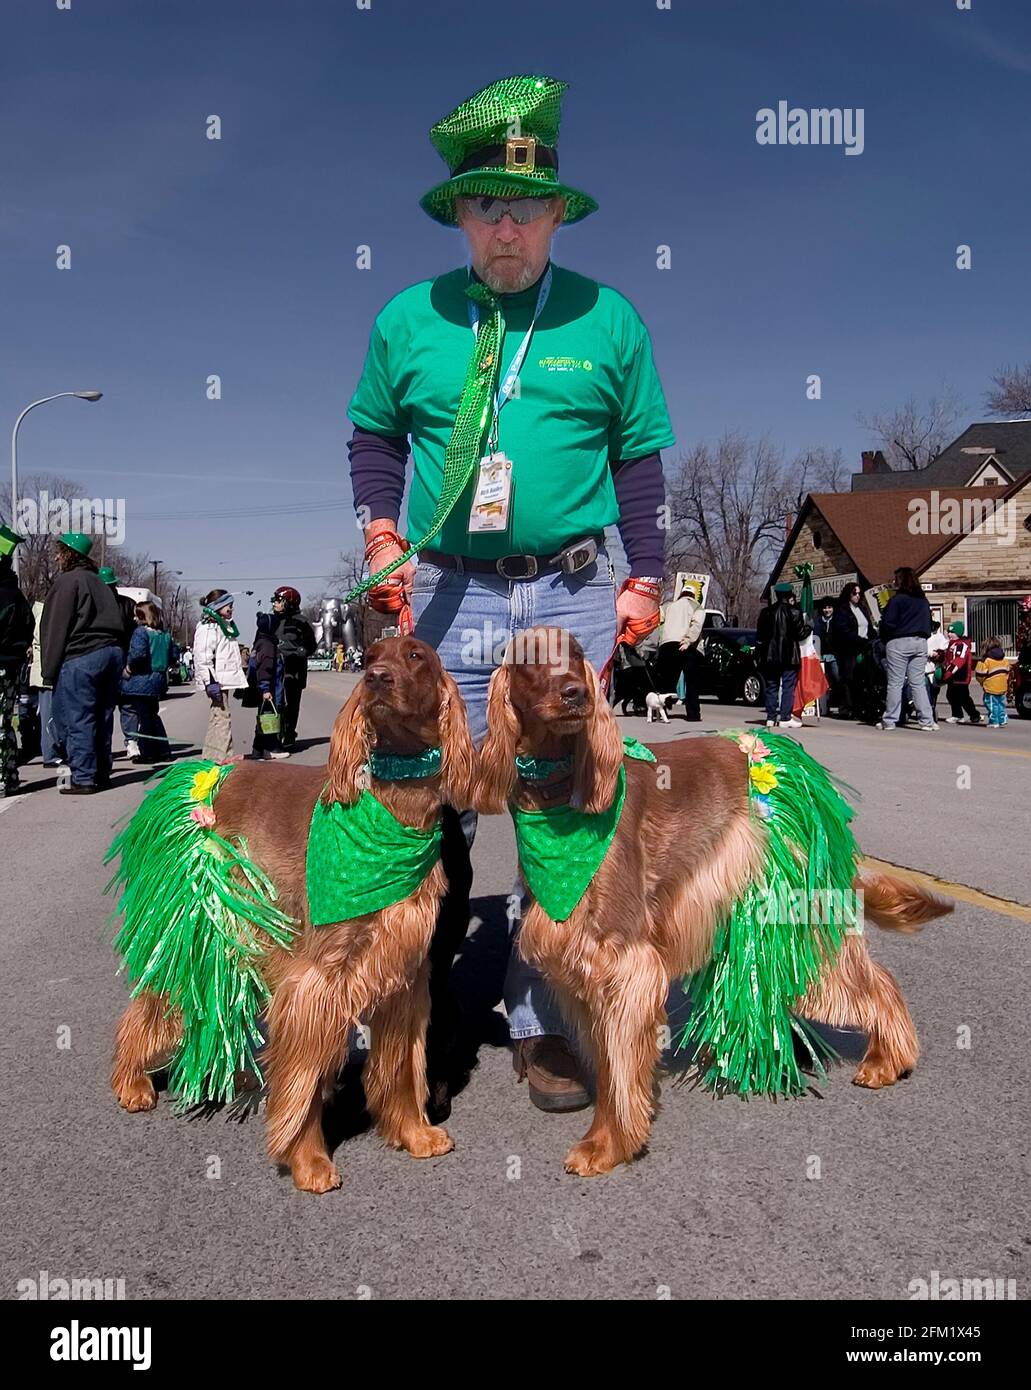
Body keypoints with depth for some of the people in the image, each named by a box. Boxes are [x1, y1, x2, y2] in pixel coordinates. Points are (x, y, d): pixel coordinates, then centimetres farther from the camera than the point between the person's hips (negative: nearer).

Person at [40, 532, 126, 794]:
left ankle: (83, 779, -4)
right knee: (102, 718, 13)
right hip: (112, 652, 8)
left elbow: (56, 628, -8)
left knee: (76, 720, -4)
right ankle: (102, 774, 19)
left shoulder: (67, 581, -5)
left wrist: (49, 671, -6)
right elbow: (118, 623, 18)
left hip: (80, 658, -8)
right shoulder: (99, 582, 19)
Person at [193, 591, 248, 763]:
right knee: (222, 716, -13)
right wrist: (210, 683, -25)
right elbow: (203, 658, -19)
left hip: (224, 680, 11)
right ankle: (217, 757, -13)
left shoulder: (224, 626, 21)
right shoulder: (208, 628, -12)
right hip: (217, 681, -11)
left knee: (219, 717, 14)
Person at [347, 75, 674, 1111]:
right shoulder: (408, 319, 6)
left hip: (571, 597, 0)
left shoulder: (608, 321, 5)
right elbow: (372, 435, 17)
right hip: (446, 596, 1)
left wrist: (644, 580, 4)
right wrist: (381, 533, 1)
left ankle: (543, 1025, 17)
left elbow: (641, 459, 9)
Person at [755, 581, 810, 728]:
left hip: (770, 656, 4)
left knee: (771, 686, 10)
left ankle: (771, 717, 10)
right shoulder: (794, 611, -8)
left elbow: (759, 635, 8)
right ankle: (785, 718, -4)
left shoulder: (766, 612, 6)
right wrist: (809, 627, 14)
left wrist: (758, 656, 14)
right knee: (788, 686, -1)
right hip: (789, 655, -4)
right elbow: (800, 633, -7)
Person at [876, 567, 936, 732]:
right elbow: (929, 623, 17)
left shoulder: (897, 599, -9)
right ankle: (926, 721, 3)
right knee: (918, 683, 8)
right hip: (920, 642, 6)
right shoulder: (923, 600, 12)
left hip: (899, 642, -6)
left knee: (895, 683, -1)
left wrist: (884, 640, 2)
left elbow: (888, 624, -12)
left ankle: (889, 721, 3)